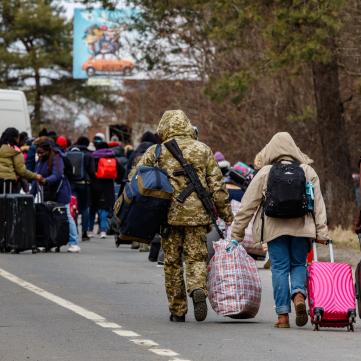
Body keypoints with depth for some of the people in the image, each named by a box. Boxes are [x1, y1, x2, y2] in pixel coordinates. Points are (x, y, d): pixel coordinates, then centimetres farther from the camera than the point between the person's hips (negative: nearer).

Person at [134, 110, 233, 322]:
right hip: (197, 215, 0)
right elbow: (217, 186, 4)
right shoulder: (203, 150, 5)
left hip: (169, 215, 0)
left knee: (172, 262, 9)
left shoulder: (156, 152, 2)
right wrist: (227, 215, 10)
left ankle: (178, 311, 12)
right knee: (197, 257, 6)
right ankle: (198, 289, -23)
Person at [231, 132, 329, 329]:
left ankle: (283, 315, 0)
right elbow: (318, 204, 3)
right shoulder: (308, 172, 6)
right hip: (301, 227, 1)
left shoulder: (264, 173, 2)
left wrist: (236, 233, 9)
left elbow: (247, 205, 4)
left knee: (279, 268, 4)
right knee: (298, 264, 14)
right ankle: (299, 294, -15)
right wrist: (322, 232, 5)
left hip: (275, 229, -1)